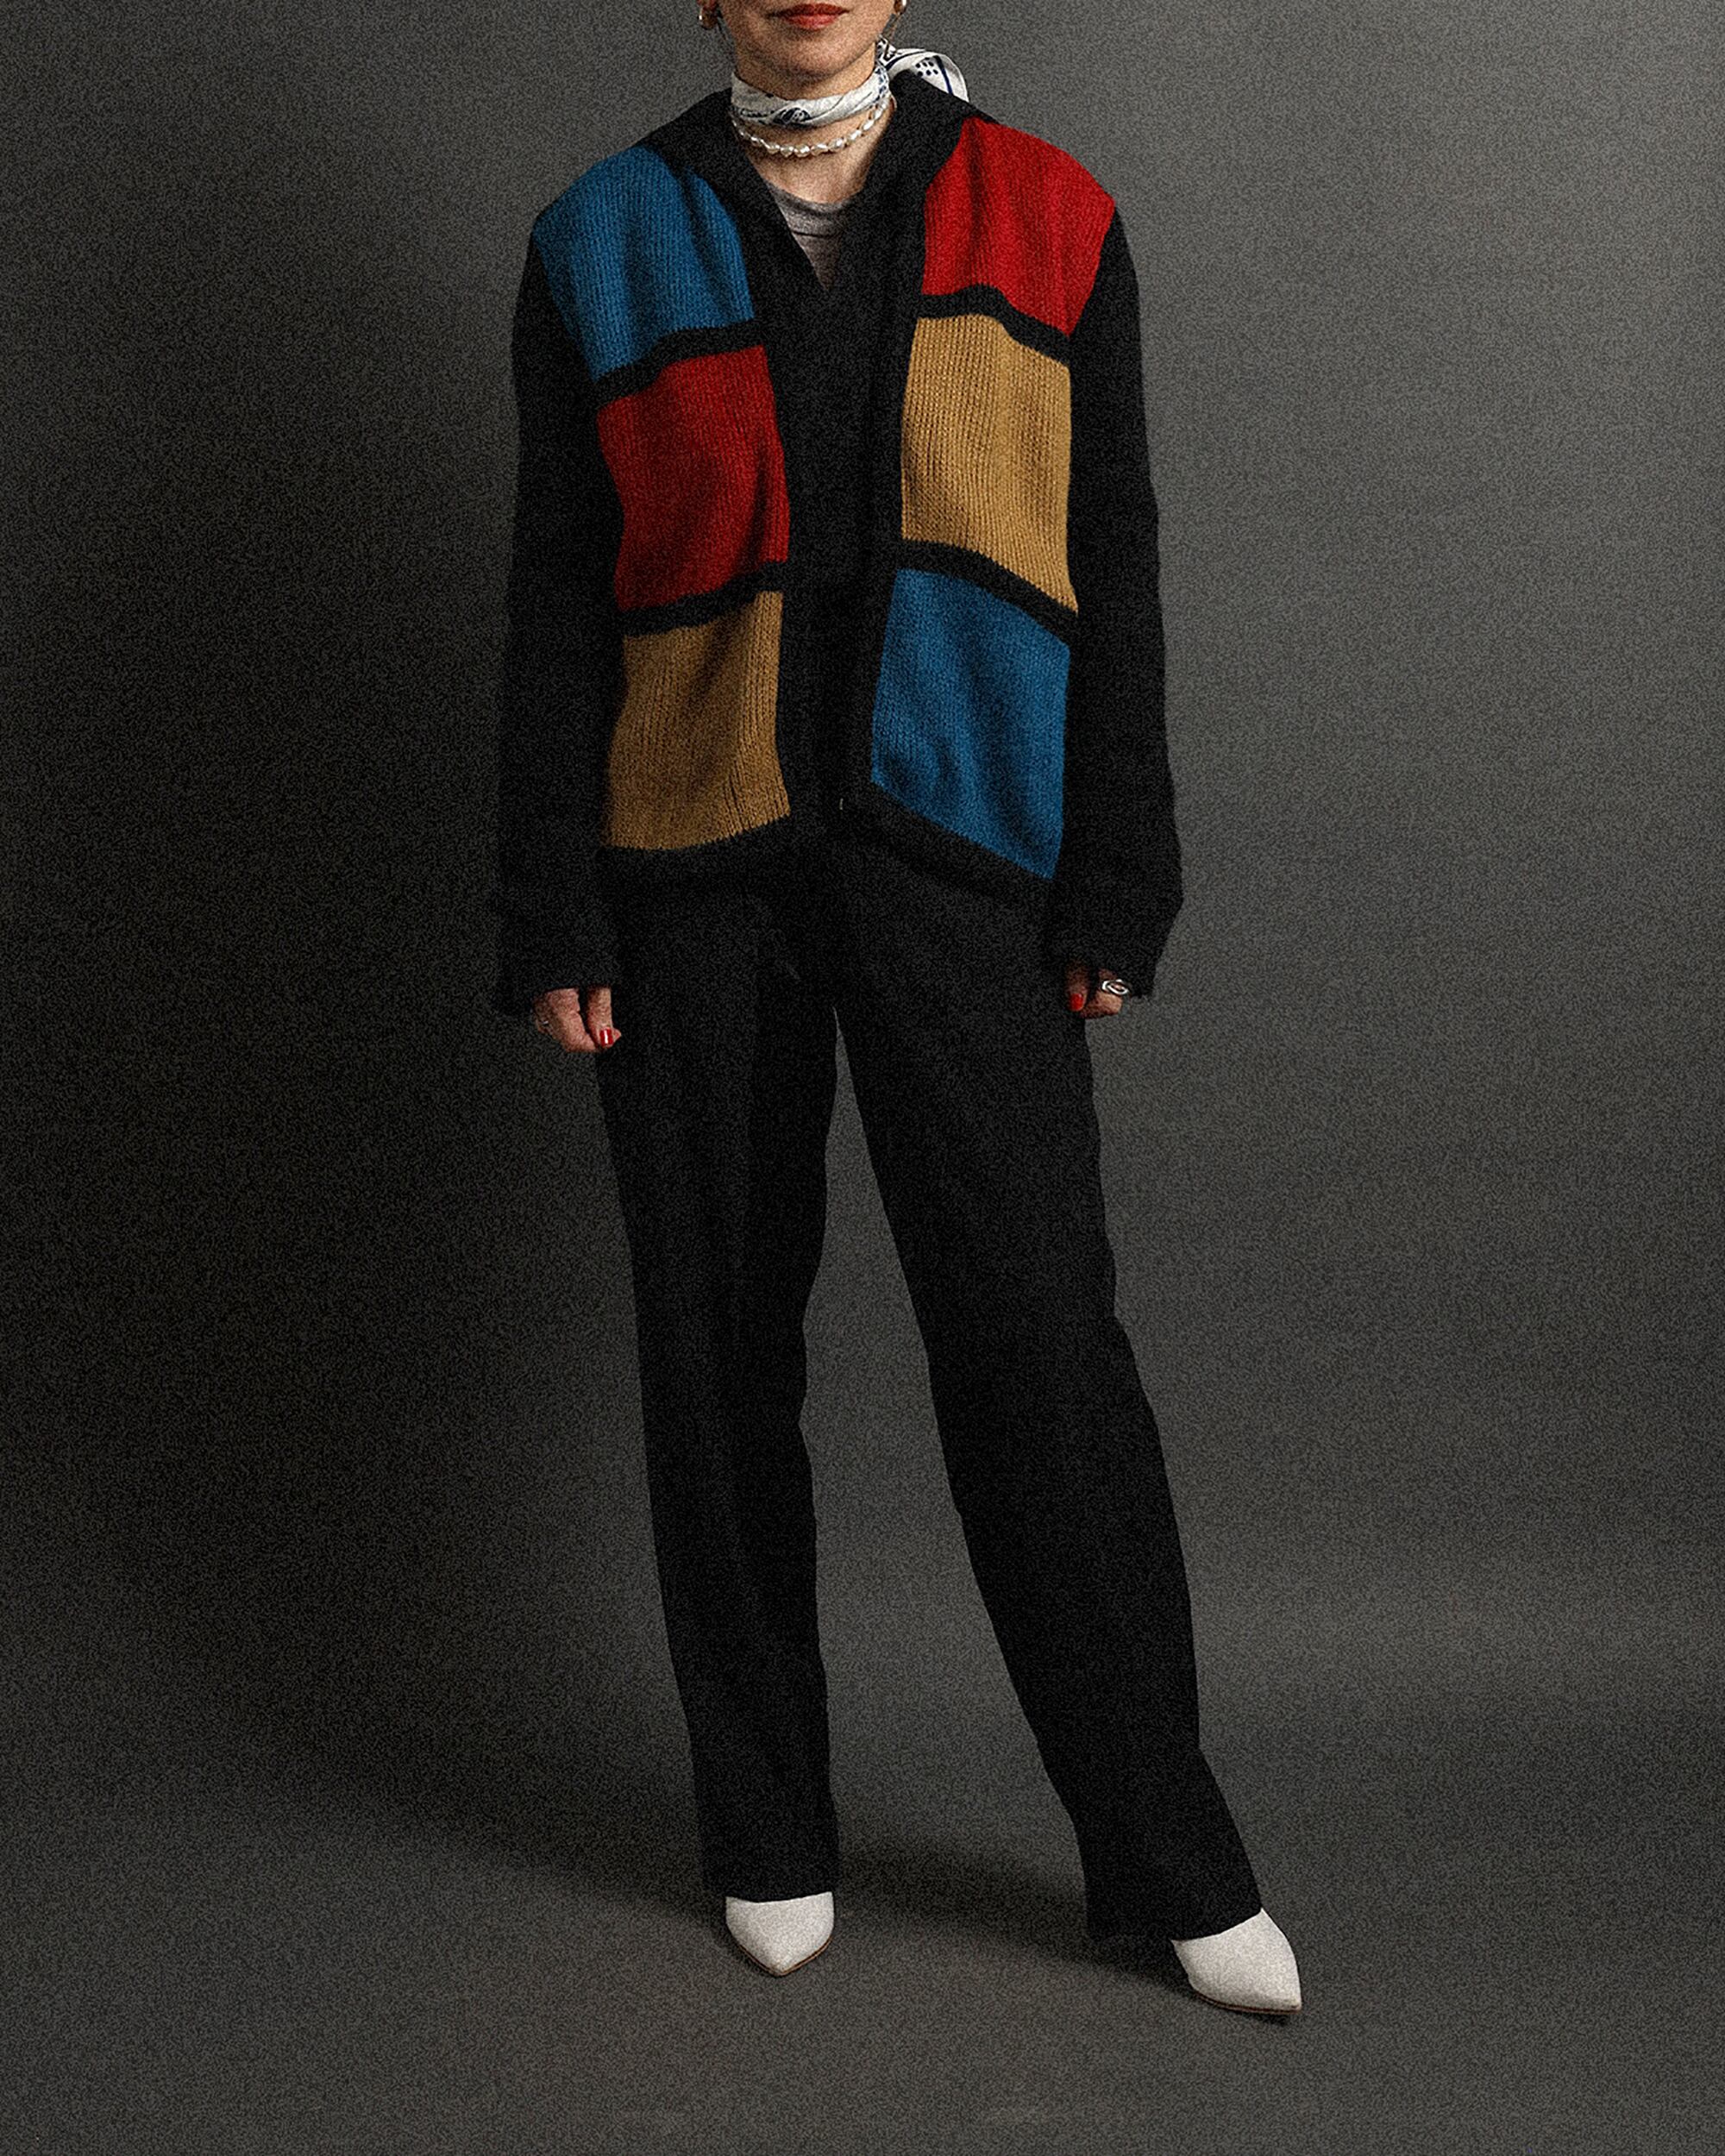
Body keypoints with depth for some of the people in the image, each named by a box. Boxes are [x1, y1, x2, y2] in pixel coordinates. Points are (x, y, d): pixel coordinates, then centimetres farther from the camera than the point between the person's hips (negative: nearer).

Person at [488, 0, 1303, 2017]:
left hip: (952, 860, -1)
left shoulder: (1043, 220, 7)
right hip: (691, 868, 1)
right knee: (719, 1345, 6)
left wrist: (1113, 889, 0)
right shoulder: (604, 242, 8)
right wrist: (553, 919, 0)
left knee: (1037, 1335, -5)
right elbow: (556, 606, 7)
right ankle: (768, 1833, 22)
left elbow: (1112, 569, 6)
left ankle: (1166, 1855, 10)